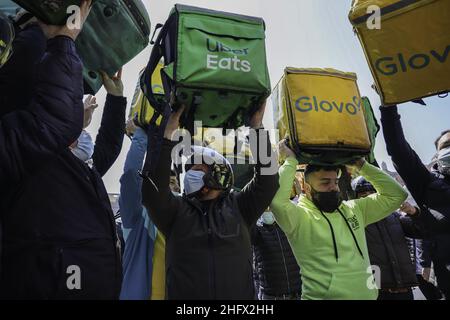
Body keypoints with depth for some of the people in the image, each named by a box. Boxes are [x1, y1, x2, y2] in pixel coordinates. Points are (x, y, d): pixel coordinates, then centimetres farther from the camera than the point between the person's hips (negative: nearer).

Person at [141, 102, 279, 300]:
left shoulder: (238, 207, 3)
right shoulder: (176, 209, 2)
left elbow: (267, 180, -6)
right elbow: (153, 190, -14)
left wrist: (257, 127, -9)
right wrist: (167, 134, -16)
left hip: (239, 294, 1)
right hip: (184, 294, 0)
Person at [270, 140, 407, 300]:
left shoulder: (354, 209, 6)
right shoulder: (300, 217, -13)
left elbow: (395, 195, 8)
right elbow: (276, 198, -32)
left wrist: (361, 166, 2)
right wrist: (290, 161, -18)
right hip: (323, 296, -5)